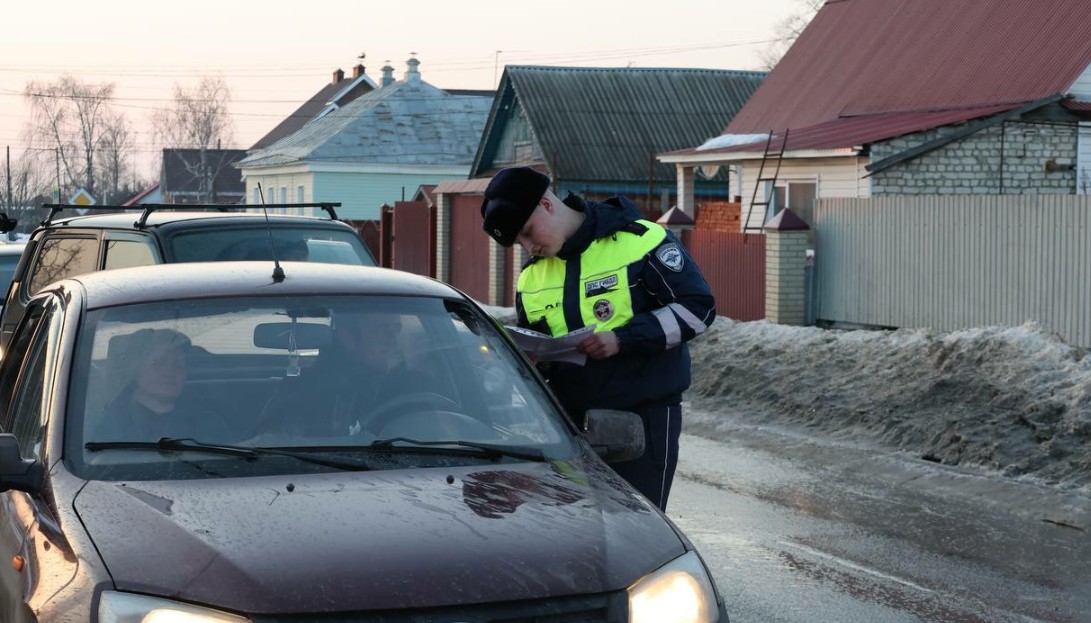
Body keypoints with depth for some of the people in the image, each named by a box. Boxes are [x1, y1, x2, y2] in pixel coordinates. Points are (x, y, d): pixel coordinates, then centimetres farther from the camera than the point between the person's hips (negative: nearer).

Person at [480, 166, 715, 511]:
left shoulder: (639, 240, -9)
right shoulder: (532, 276, 11)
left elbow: (697, 307, -10)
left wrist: (623, 338, -20)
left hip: (645, 412, -6)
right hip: (571, 417, 6)